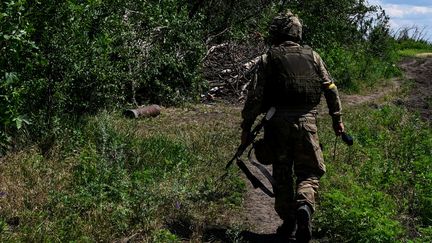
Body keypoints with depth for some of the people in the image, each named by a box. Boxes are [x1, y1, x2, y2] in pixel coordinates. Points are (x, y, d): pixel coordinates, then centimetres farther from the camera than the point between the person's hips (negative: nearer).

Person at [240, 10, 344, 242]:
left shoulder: (267, 59, 2)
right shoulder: (313, 56, 8)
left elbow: (254, 96, -4)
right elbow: (330, 88, 9)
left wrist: (246, 127, 2)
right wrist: (337, 118, 18)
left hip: (278, 124, -1)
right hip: (306, 122, 1)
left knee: (282, 173, 11)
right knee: (309, 171, 10)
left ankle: (289, 224, 15)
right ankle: (304, 205, -18)